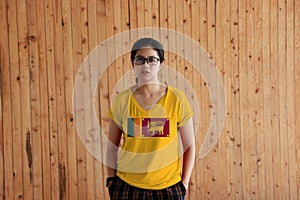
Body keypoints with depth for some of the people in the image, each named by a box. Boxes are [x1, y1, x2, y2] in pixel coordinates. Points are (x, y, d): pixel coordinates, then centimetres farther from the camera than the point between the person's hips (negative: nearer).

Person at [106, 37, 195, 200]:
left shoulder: (177, 99, -3)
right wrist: (111, 180, 5)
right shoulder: (121, 101, 0)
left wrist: (184, 184, 0)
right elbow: (113, 146, 8)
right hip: (127, 186, 1)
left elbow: (189, 145, 2)